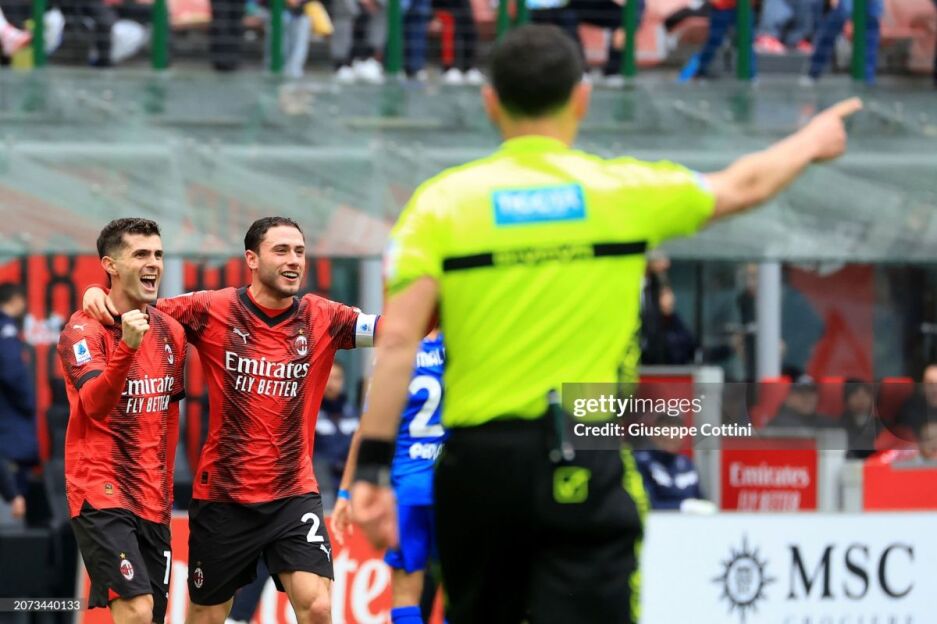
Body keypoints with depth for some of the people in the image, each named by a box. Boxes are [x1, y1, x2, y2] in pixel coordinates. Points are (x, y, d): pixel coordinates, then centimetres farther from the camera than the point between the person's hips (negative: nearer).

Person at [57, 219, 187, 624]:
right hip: (100, 495, -7)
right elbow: (94, 405, -25)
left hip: (153, 503, 7)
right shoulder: (83, 329, -10)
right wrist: (126, 347, -40)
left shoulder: (171, 332, 10)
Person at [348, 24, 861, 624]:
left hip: (477, 462, 2)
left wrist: (372, 468, -8)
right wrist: (813, 141, 41)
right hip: (587, 463, -2)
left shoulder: (441, 200, 1)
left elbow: (397, 341, -8)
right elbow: (743, 186, 21)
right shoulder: (625, 190, 3)